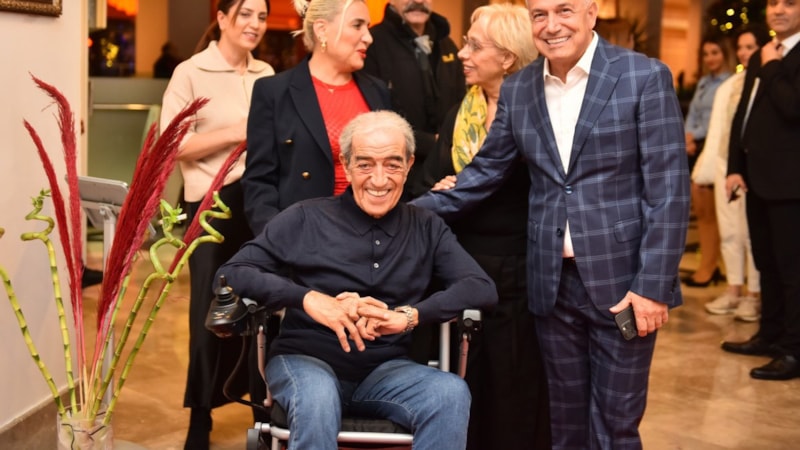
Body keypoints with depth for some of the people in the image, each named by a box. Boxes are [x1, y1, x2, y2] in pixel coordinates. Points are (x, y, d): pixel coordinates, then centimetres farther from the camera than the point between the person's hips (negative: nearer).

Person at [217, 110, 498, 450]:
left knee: (452, 393, -27)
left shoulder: (426, 228, 8)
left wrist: (409, 316, -22)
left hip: (384, 369, 2)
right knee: (317, 397, -37)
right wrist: (308, 298, -21)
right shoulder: (306, 219, 0)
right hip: (306, 359, -2)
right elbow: (231, 274, -5)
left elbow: (482, 287, -4)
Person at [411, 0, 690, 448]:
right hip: (553, 282, 4)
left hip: (623, 281, -4)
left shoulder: (645, 76, -8)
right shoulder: (517, 89, 6)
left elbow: (669, 188, -10)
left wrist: (653, 284, -15)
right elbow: (484, 173, 11)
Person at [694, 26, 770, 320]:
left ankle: (753, 295, 5)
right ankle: (733, 290, 18)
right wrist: (704, 169, 14)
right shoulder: (727, 87, 16)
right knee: (729, 230, 10)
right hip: (725, 166, 7)